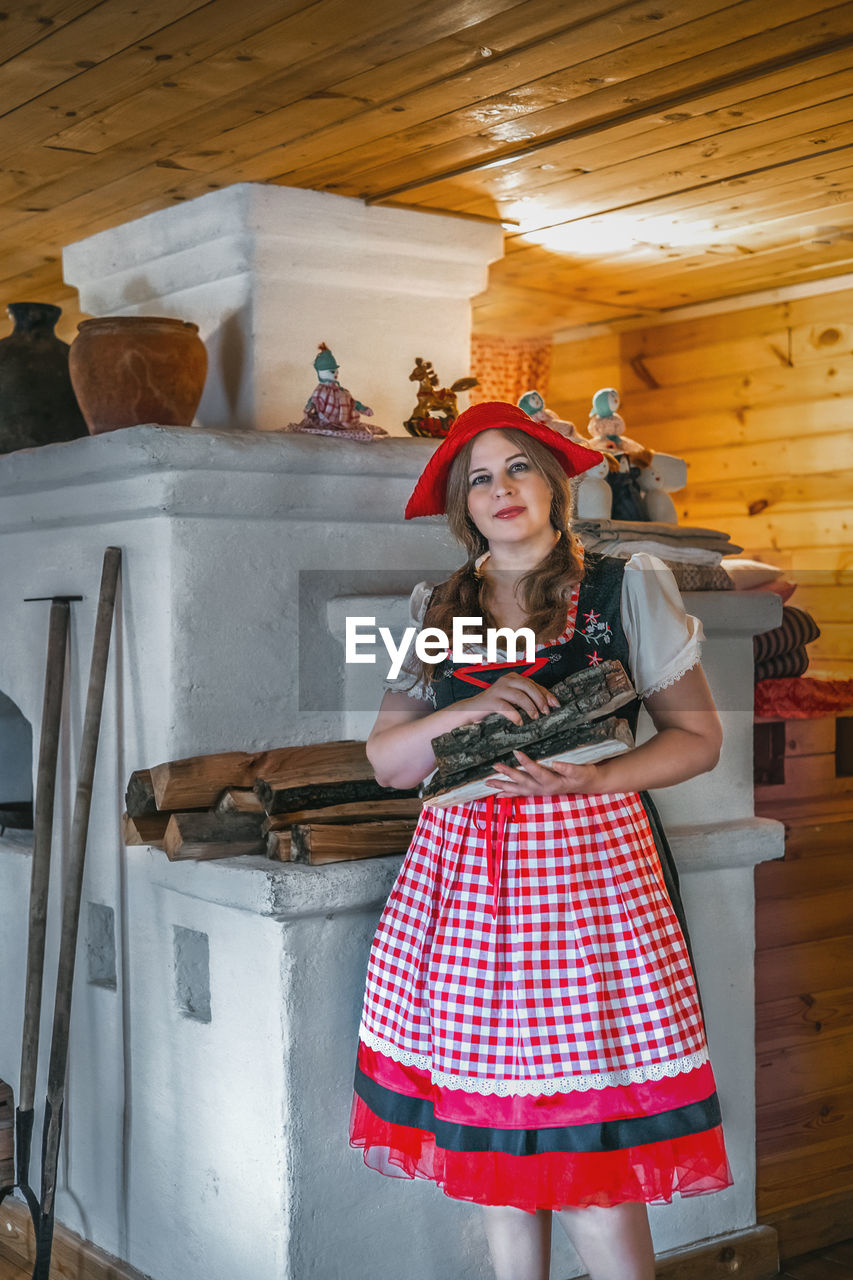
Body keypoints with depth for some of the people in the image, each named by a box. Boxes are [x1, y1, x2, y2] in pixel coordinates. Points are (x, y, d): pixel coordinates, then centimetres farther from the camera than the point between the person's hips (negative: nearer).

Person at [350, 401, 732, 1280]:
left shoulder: (627, 590, 3)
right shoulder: (436, 609, 12)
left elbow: (698, 738, 3)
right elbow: (386, 760, 8)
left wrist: (592, 775, -14)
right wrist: (467, 713, -11)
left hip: (591, 869, -3)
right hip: (461, 871, 4)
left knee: (590, 1142, -6)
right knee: (491, 1126, 8)